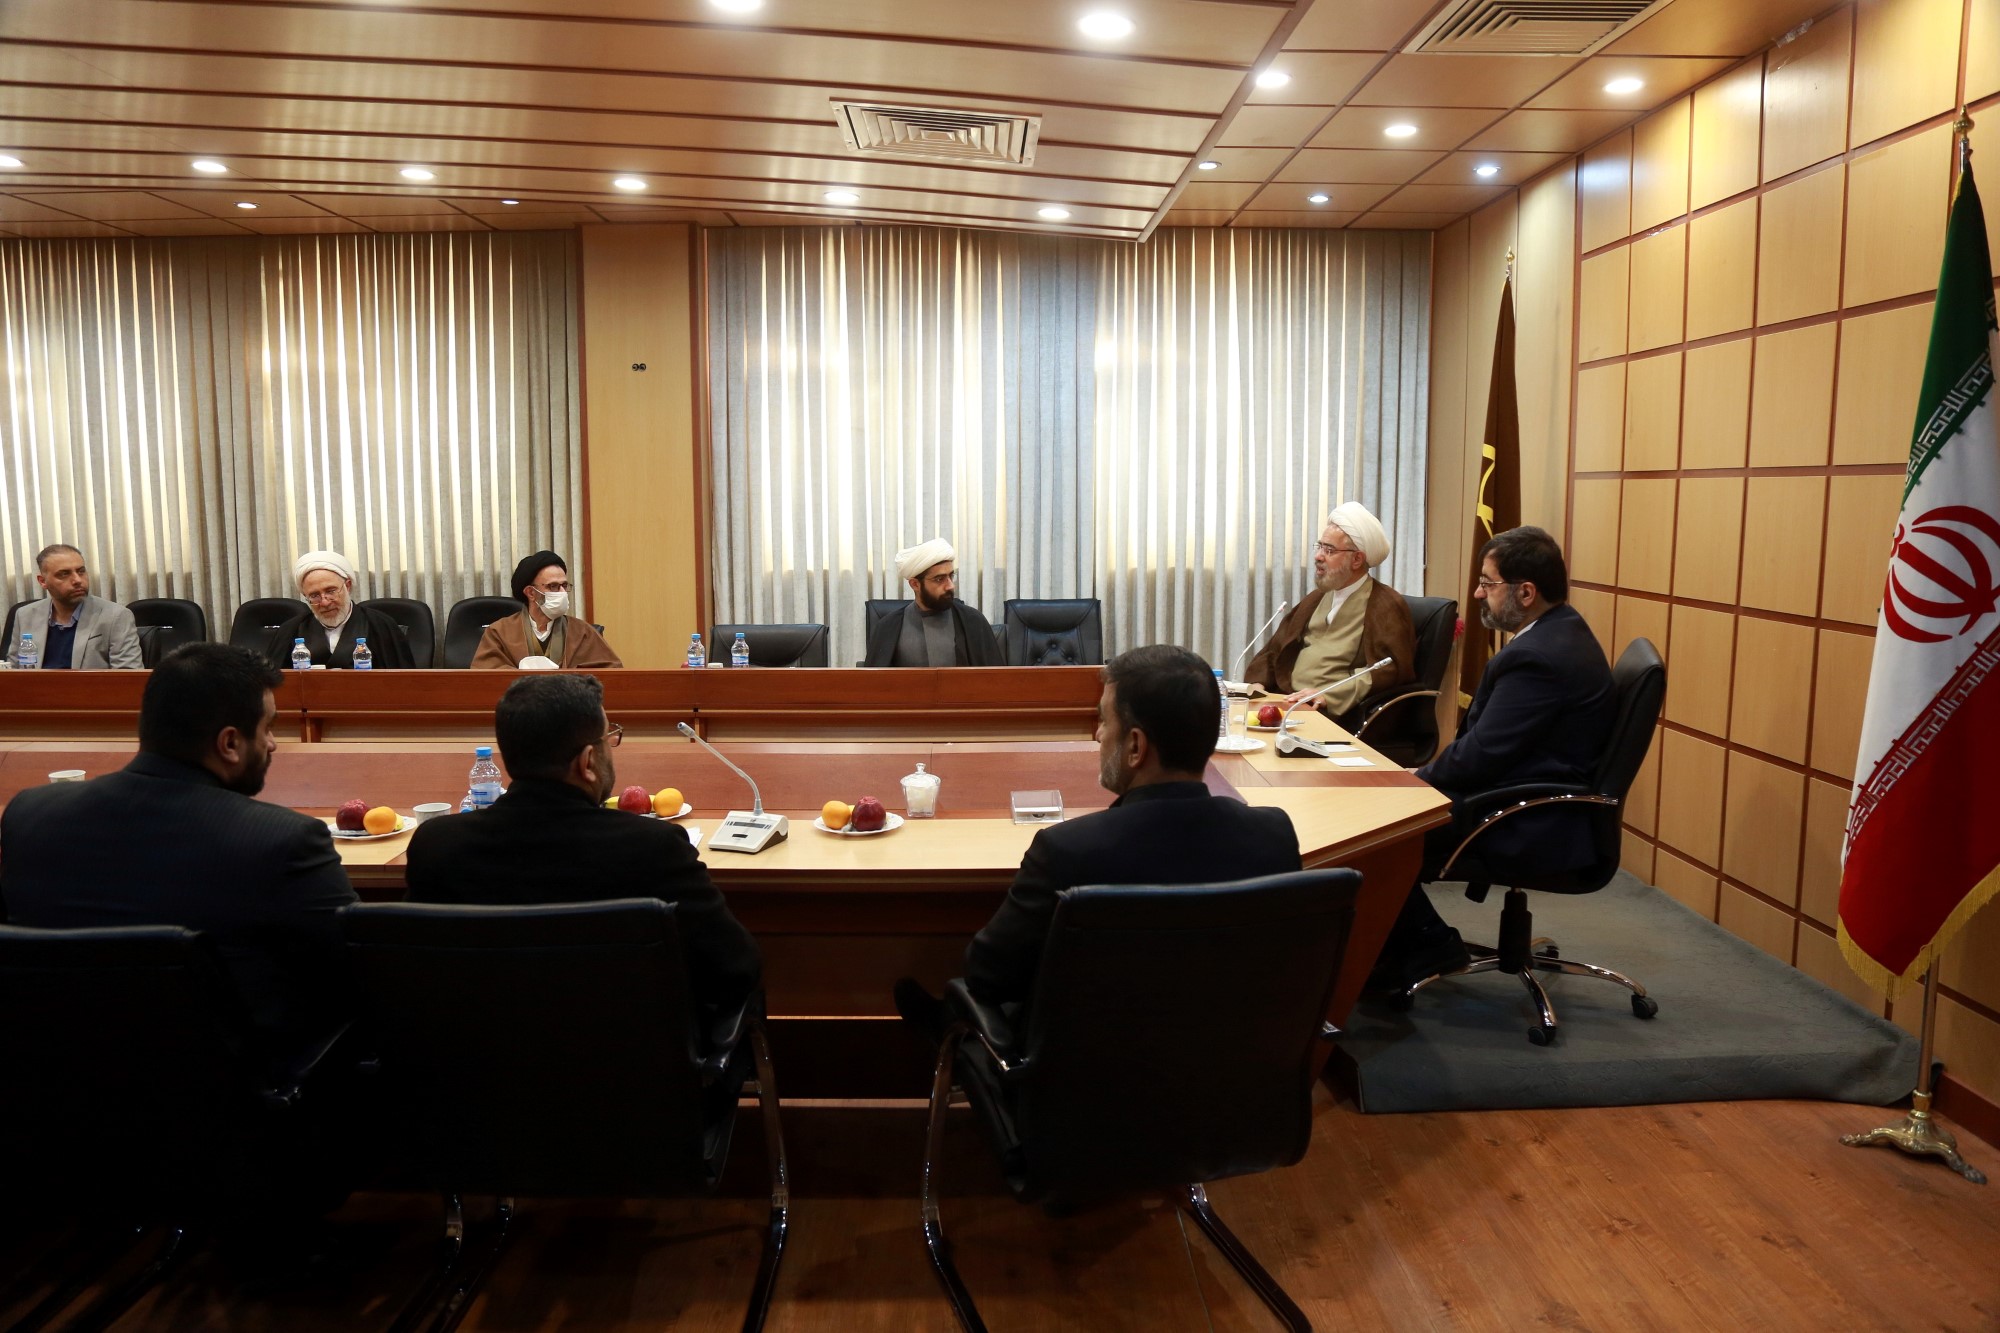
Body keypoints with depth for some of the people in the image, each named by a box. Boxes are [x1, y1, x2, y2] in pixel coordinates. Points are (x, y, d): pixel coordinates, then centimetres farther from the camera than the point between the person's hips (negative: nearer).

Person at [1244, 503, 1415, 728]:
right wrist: (1257, 684, 1)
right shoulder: (1314, 599, 22)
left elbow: (1389, 672, -13)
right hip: (1286, 702, 7)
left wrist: (1328, 695, -21)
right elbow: (1273, 651, 21)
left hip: (1337, 715, -7)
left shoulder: (1386, 606, -1)